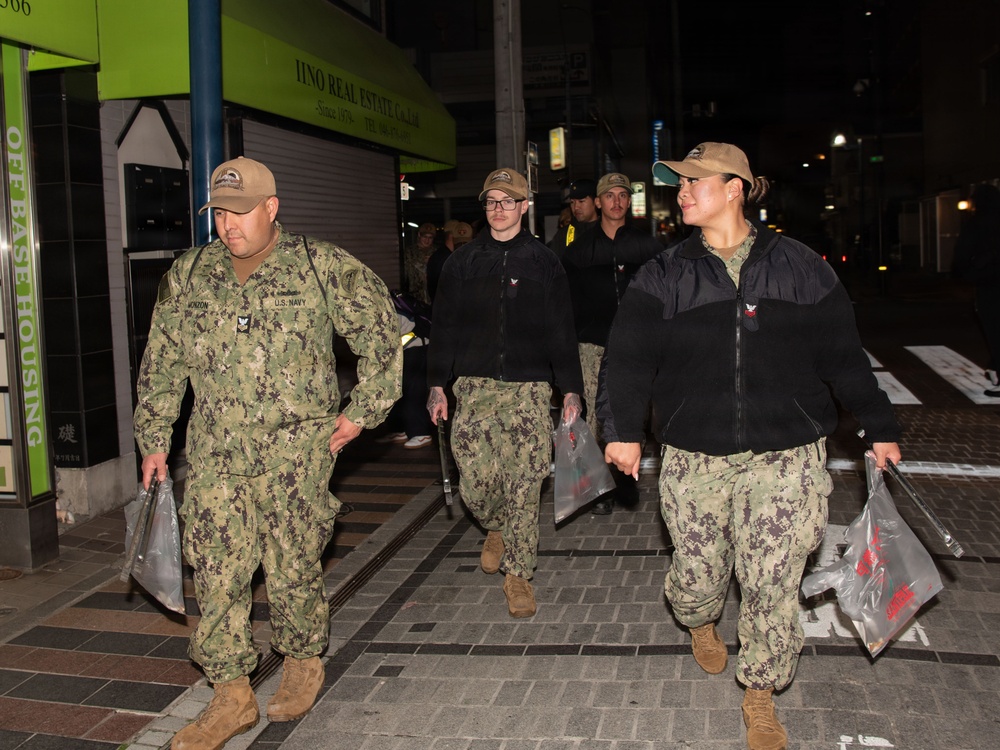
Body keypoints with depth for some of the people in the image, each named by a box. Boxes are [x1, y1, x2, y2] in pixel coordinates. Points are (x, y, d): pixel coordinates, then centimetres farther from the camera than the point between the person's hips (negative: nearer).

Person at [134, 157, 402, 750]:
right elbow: (161, 365, 15)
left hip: (296, 451, -3)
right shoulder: (189, 275, 8)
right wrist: (154, 439, 14)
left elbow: (381, 334, 2)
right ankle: (233, 697, 16)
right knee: (216, 573, 2)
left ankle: (304, 663, 31)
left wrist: (363, 411, 0)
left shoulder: (322, 268, -4)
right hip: (215, 454, 4)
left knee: (292, 569, 5)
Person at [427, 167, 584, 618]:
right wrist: (437, 385, 7)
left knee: (524, 486, -3)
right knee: (475, 481, -3)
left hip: (529, 388, -1)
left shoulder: (544, 262, 6)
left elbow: (562, 332, 7)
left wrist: (571, 389, 2)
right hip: (474, 386, 1)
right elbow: (444, 326, 12)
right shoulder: (462, 262, 10)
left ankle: (518, 574, 11)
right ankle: (496, 530, 30)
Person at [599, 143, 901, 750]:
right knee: (697, 571, 8)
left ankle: (760, 697, 22)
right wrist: (624, 430, -17)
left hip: (785, 456, -1)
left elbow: (843, 354, 8)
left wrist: (880, 428, 11)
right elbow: (630, 357, -4)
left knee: (773, 583, -1)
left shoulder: (798, 266, 3)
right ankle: (701, 625, 46)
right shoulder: (664, 277, 4)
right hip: (695, 457, 1)